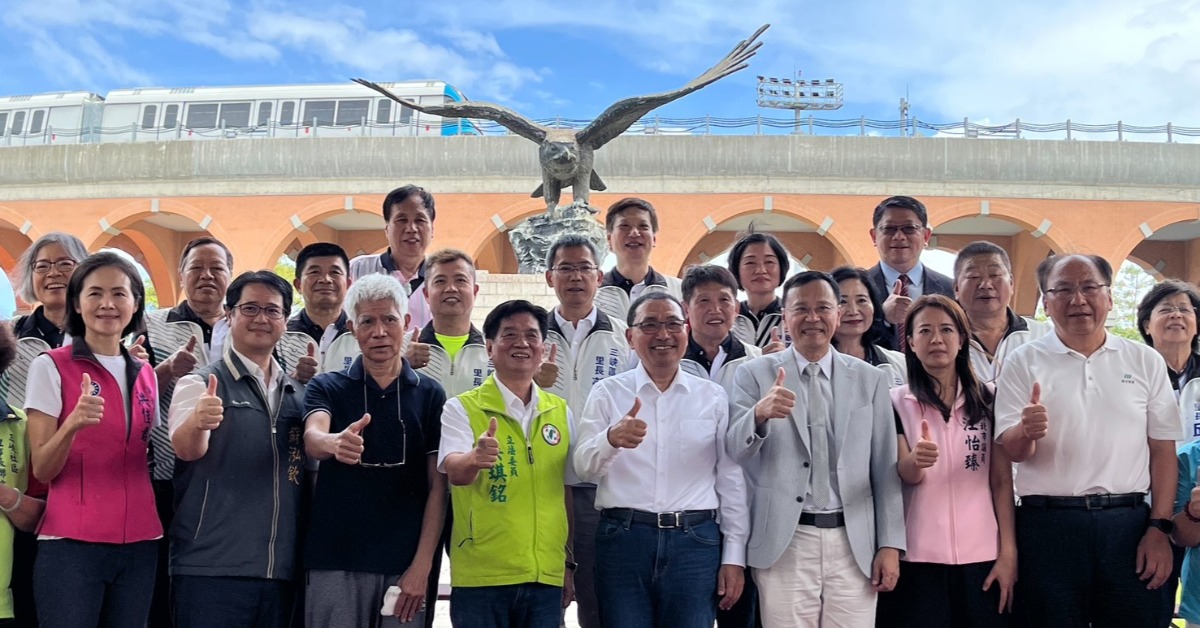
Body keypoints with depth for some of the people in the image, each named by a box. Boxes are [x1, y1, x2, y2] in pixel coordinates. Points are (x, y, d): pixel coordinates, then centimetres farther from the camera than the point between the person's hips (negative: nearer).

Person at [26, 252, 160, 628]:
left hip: (139, 544, 5)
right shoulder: (50, 367, -4)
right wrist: (72, 424, -26)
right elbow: (42, 470, -8)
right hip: (70, 543, -4)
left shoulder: (145, 375, 10)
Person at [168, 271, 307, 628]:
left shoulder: (299, 394, 12)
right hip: (210, 569, -4)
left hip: (282, 572, 4)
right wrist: (197, 422, -39)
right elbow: (187, 449, -19)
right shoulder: (201, 384, -1)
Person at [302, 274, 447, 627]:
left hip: (405, 564, 1)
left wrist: (422, 565, -7)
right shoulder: (326, 387, 3)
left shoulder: (431, 395, 4)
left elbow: (438, 486, 2)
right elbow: (312, 438, -17)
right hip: (334, 561, 0)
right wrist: (335, 443, -40)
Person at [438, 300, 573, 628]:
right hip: (481, 577, -3)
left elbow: (567, 492, 14)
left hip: (546, 577, 3)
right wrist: (474, 459, -40)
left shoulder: (561, 412, 8)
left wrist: (569, 562, 12)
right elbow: (454, 472, -19)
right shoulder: (462, 408, -4)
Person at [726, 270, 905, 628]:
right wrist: (760, 414, -27)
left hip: (855, 545, 2)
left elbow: (885, 470, 8)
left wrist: (890, 545, 4)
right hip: (784, 544, -1)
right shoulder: (755, 374, 1)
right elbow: (733, 454, -7)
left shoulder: (871, 380, 8)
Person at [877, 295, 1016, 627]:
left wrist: (1008, 552, -4)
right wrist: (915, 461, -30)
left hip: (982, 556, 1)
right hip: (919, 557, -1)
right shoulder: (896, 401, 1)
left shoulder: (989, 399, 5)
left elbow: (1002, 480, 3)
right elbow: (906, 475, -7)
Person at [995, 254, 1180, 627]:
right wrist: (1027, 432, -24)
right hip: (1047, 524, -1)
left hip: (1129, 523, 2)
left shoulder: (1145, 361, 9)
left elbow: (1162, 450, 8)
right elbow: (1011, 452, -2)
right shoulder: (1024, 362, 3)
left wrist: (1159, 527, -1)